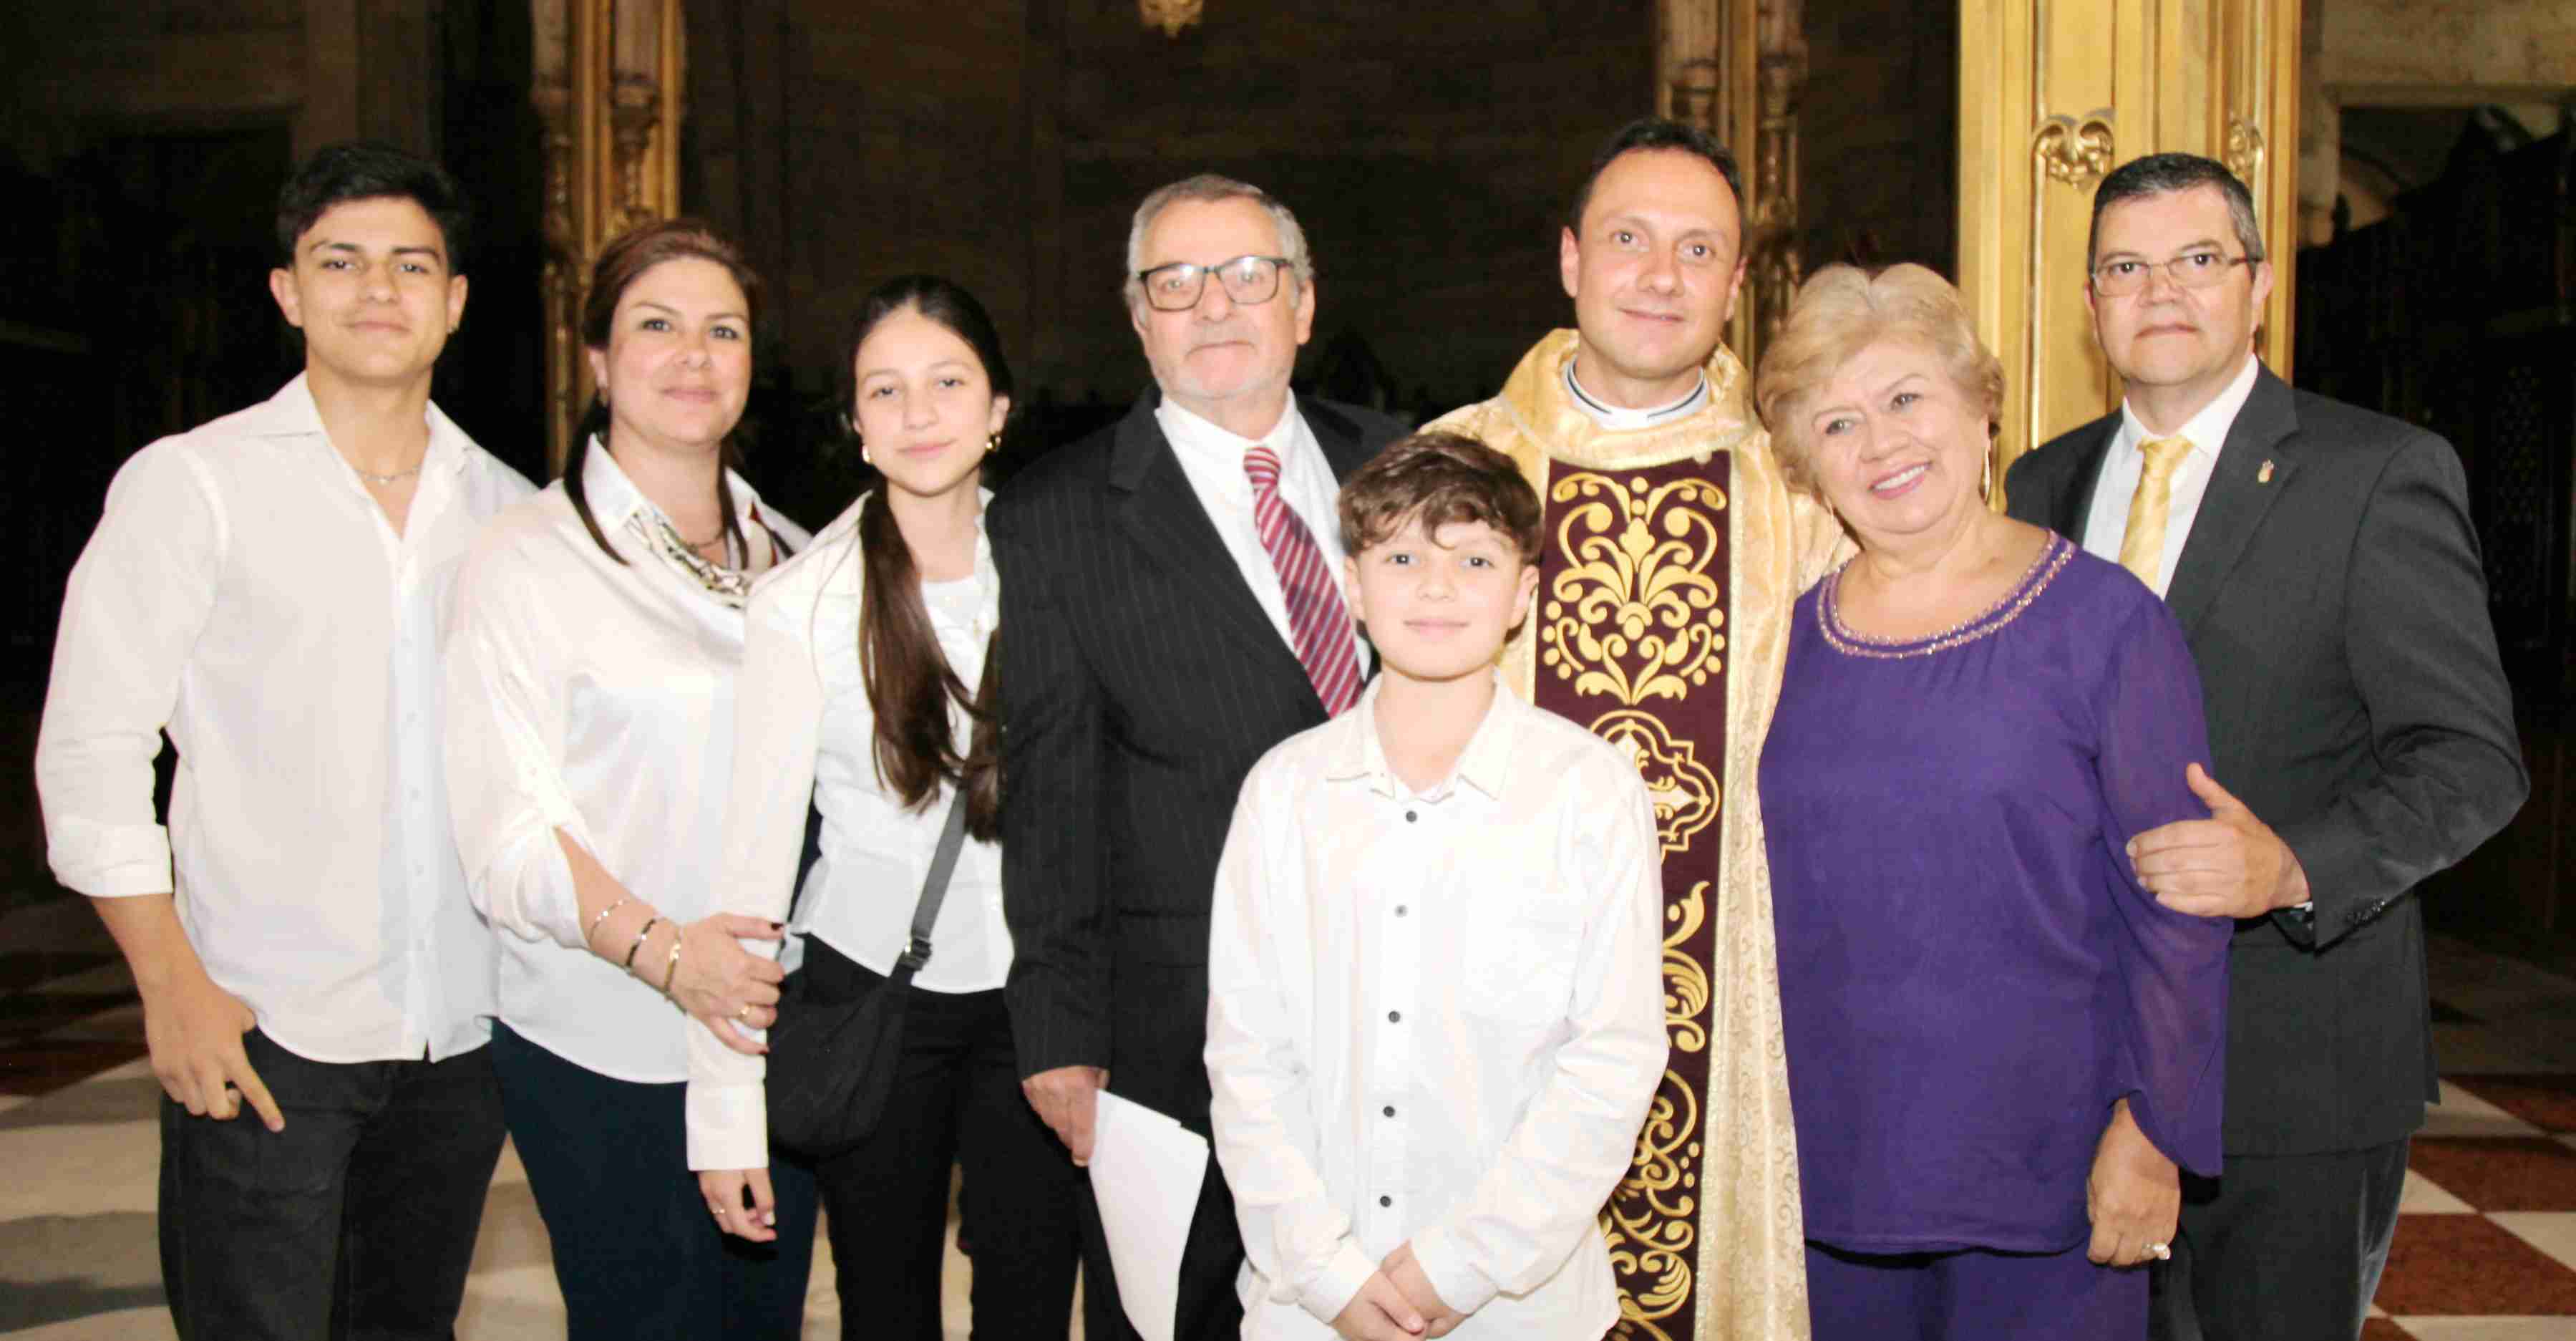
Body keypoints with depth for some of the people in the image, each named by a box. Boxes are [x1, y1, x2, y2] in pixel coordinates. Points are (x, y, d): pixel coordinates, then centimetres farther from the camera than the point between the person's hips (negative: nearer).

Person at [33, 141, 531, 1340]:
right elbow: (90, 754, -4)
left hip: (460, 1030, 4)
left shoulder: (506, 507, 9)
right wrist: (173, 988, -10)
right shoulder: (190, 485, -1)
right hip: (264, 1031, -3)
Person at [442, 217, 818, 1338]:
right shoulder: (528, 557, -5)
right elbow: (507, 829, -12)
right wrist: (660, 949, -27)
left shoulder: (791, 558, 11)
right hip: (609, 1049, -5)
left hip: (777, 1026, 5)